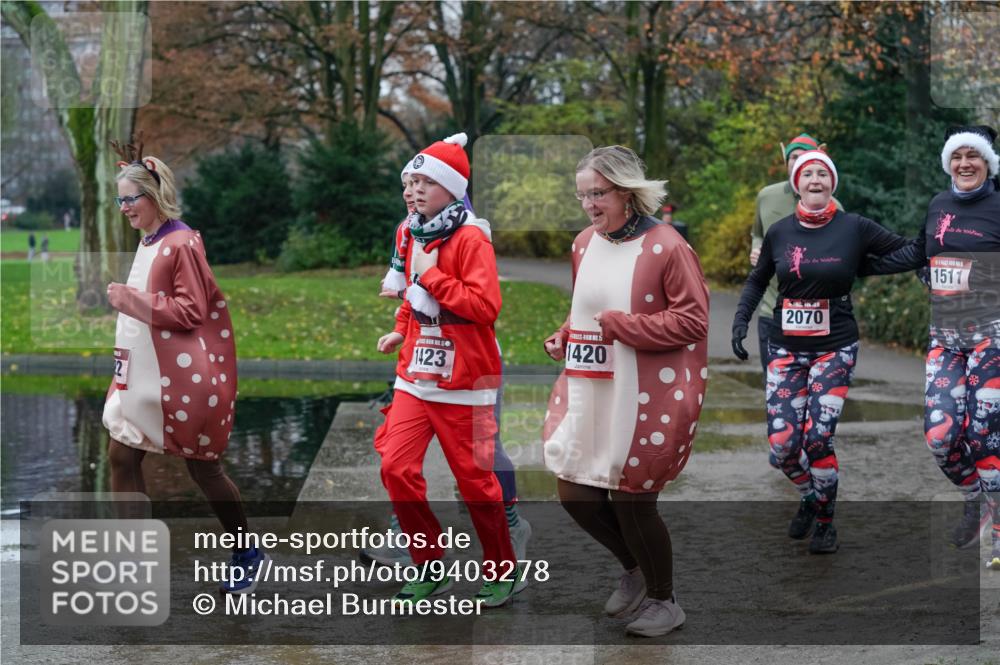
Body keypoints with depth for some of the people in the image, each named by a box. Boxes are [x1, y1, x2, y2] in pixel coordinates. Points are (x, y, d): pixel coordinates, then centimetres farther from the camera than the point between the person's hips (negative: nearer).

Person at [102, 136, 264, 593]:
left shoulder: (181, 243, -15)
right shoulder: (148, 243, 12)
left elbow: (192, 312, -18)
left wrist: (134, 302, -19)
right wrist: (126, 303, 10)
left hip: (184, 379, -9)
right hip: (144, 376, 9)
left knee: (202, 467, 3)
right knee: (121, 457, 4)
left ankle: (248, 554, 22)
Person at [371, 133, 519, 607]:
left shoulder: (470, 238, -13)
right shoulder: (415, 234, 11)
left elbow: (485, 305, -22)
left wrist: (432, 275, -19)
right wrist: (401, 330, 13)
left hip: (462, 382, -7)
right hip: (415, 374, 7)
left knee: (474, 478, 3)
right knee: (396, 468, -2)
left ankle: (501, 571, 22)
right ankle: (431, 568, 13)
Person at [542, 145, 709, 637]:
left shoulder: (666, 247, -14)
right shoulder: (584, 244, 7)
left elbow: (693, 321, -17)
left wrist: (620, 325, -20)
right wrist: (564, 338, 2)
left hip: (644, 399, -7)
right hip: (588, 393, 7)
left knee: (631, 502, 0)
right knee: (575, 494, 7)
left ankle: (664, 602, 26)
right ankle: (634, 569, 36)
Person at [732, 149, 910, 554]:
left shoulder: (854, 228, -5)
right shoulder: (779, 232, 3)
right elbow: (757, 281, 15)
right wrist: (740, 320, 4)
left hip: (835, 349, -2)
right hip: (786, 349, 2)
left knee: (818, 439, -13)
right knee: (781, 446, -5)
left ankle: (825, 522, 11)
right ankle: (808, 499, 27)